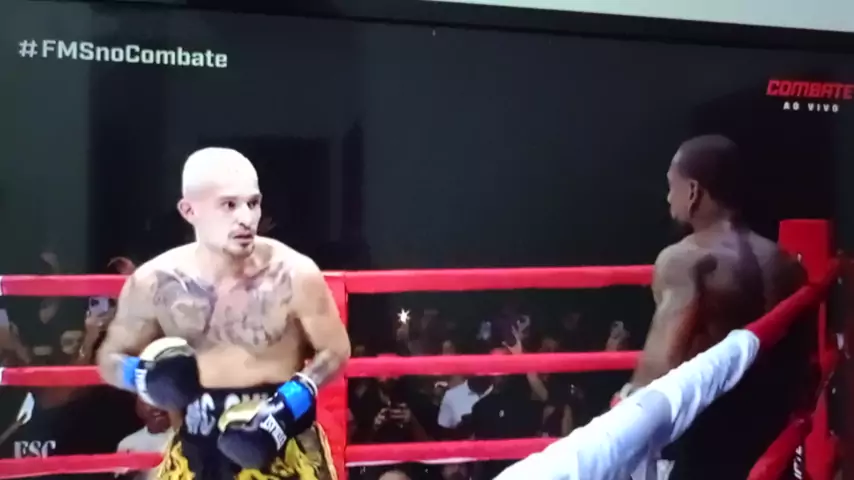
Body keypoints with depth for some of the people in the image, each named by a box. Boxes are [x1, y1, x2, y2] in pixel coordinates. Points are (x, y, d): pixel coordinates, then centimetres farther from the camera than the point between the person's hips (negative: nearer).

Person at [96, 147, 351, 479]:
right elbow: (110, 357, 7)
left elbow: (335, 351, -3)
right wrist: (144, 375, -16)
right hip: (198, 450, 3)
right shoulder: (154, 282, -8)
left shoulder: (295, 274, -15)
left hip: (282, 446, -2)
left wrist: (288, 404, -18)